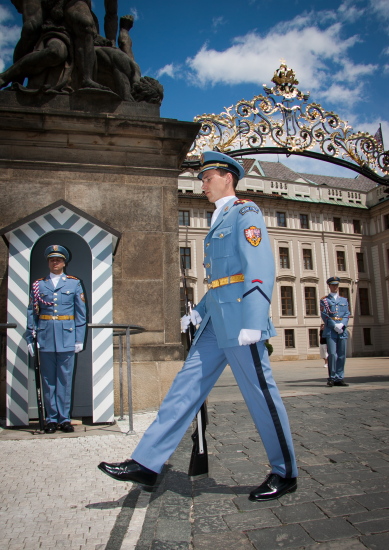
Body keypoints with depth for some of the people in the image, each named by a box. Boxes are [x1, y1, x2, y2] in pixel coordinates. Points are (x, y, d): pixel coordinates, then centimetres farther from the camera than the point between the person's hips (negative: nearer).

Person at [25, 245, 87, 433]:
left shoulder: (74, 283, 7)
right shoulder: (38, 285, 9)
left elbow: (81, 313, 5)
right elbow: (31, 313, 7)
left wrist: (80, 339, 0)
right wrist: (30, 338, 0)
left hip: (67, 337, -1)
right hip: (45, 338, 1)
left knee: (65, 379, 3)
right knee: (48, 380, 6)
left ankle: (64, 418, 13)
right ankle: (51, 419, 16)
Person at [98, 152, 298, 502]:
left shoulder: (246, 213, -4)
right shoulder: (220, 220, 23)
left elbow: (260, 269, -16)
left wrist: (253, 322, -24)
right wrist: (199, 311, 18)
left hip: (239, 319, -9)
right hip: (216, 321, 9)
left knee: (261, 393, 1)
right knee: (186, 386, 6)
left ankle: (285, 474, 18)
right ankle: (147, 464, 11)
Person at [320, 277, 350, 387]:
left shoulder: (344, 300, 18)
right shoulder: (324, 300, 6)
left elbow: (347, 314, 9)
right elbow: (324, 316, -3)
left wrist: (342, 325, -10)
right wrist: (335, 326, -14)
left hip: (342, 331, 4)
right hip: (330, 331, -4)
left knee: (342, 355, 2)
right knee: (332, 354, -10)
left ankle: (339, 379, 8)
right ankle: (332, 378, -1)